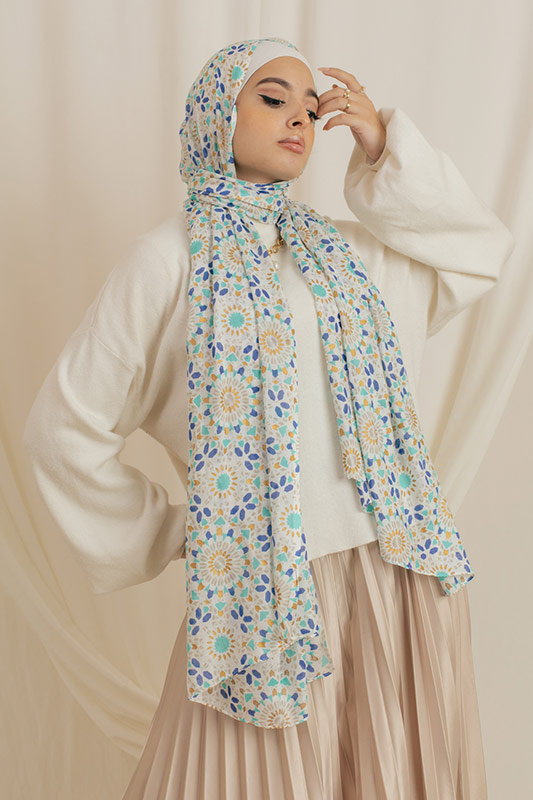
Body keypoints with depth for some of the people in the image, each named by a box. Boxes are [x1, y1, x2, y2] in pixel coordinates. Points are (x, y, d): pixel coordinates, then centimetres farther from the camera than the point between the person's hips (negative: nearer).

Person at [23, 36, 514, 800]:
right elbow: (66, 424, -2)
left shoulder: (339, 247, 12)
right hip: (271, 581, -5)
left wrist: (386, 150, 7)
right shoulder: (171, 258, -4)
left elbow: (483, 247, 16)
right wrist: (163, 533, 1)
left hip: (402, 560, 5)